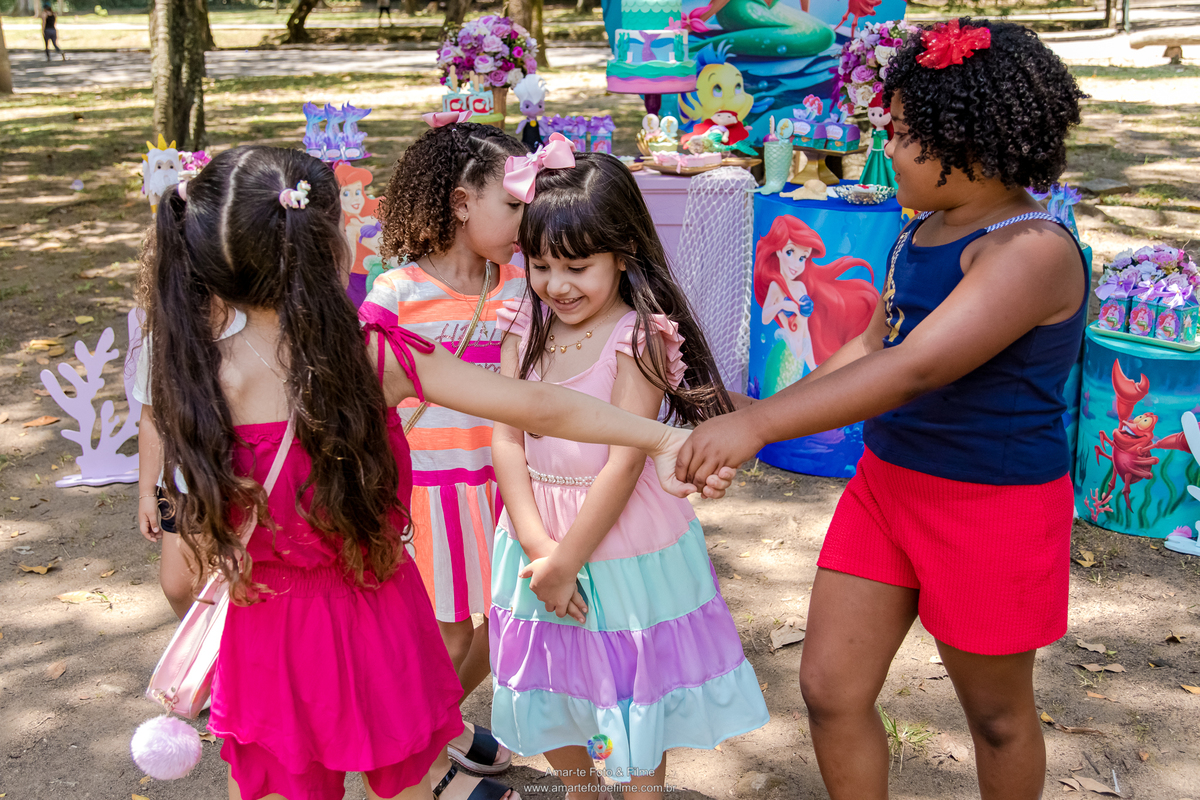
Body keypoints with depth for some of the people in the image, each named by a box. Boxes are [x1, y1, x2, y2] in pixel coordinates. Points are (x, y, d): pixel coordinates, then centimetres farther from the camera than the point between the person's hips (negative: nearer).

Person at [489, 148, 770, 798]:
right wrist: (537, 546, -15)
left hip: (624, 543, -5)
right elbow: (506, 441, -6)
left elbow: (624, 462, -20)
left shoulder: (638, 338, -18)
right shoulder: (524, 328, -2)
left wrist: (567, 560, -17)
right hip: (539, 535, 5)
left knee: (633, 693, 13)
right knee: (545, 693, 21)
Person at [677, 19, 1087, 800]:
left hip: (991, 505, -8)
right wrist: (765, 412, 9)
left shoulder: (1033, 251, -23)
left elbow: (913, 369, -33)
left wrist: (758, 424, -37)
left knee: (995, 711, 15)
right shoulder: (924, 231, 5)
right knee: (829, 688, 9)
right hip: (888, 481, 8)